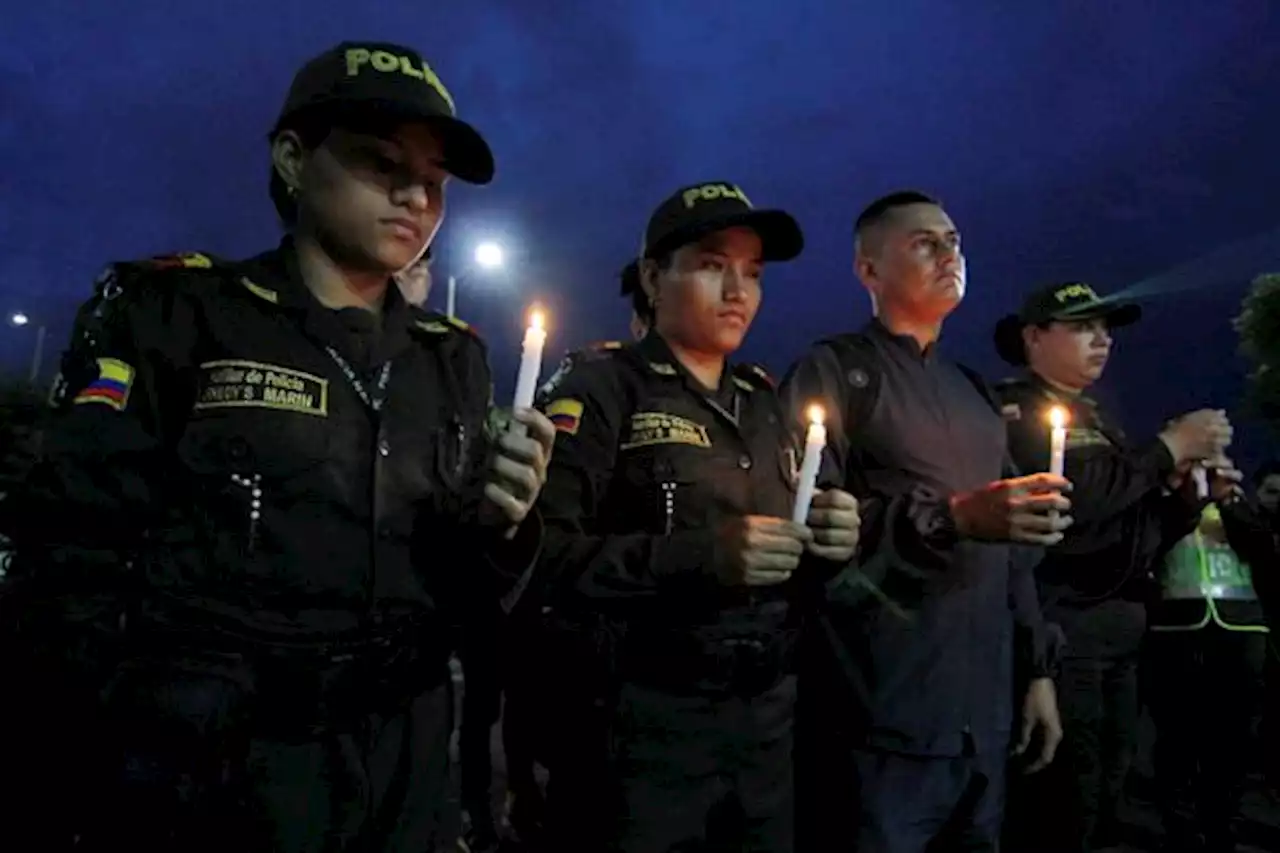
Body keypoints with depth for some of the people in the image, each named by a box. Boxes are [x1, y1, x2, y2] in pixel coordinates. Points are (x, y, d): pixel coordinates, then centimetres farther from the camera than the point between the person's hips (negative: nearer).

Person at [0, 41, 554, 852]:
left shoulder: (453, 359, 5)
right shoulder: (173, 311, -5)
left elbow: (465, 588, 7)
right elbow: (76, 553, -9)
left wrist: (497, 532, -13)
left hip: (399, 777, 4)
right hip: (192, 781, -3)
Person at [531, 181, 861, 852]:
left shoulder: (763, 400, 13)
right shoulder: (602, 388, -7)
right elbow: (546, 557, -20)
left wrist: (825, 545, -4)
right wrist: (701, 554, -26)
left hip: (769, 722, 7)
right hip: (644, 726, -6)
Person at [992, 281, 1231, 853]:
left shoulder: (1098, 420, 20)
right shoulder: (1014, 410, -5)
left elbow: (1141, 537, 19)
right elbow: (1067, 499, -21)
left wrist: (1185, 484, 1)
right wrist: (1169, 446, -10)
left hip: (1121, 630, 8)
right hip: (1060, 627, -8)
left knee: (1102, 802, 13)